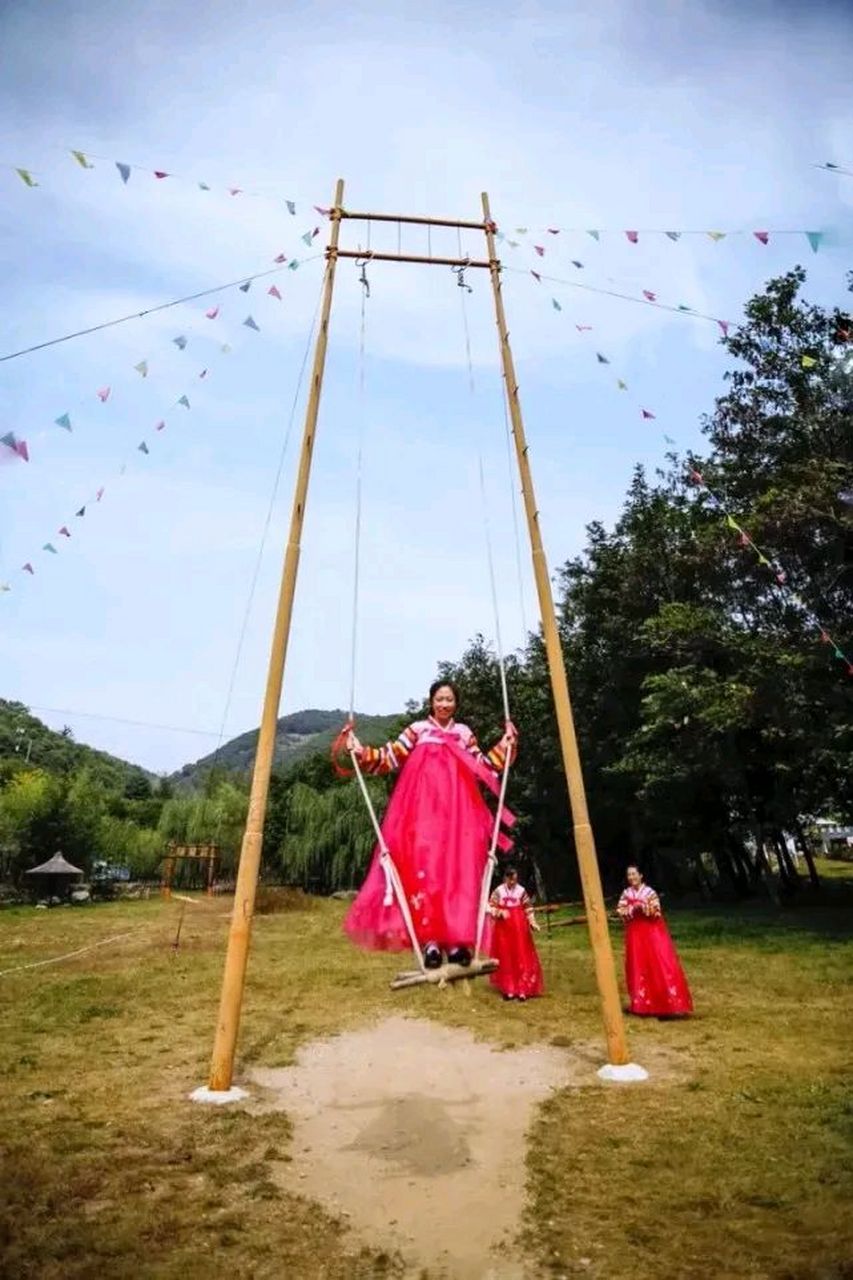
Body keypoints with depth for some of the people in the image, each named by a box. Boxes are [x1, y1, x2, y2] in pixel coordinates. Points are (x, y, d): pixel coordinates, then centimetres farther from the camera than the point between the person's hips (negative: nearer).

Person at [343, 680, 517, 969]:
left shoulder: (464, 733, 18)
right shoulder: (417, 730, 11)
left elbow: (483, 767, 17)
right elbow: (390, 758, 6)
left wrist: (506, 743, 12)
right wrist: (361, 752, -8)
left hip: (457, 810, 2)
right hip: (423, 809, -2)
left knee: (458, 869, -6)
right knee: (424, 866, -12)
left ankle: (457, 941, -3)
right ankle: (429, 941, -11)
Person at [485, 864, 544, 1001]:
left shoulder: (521, 891, -2)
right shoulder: (498, 891, -3)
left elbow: (528, 909, 4)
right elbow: (491, 908, -1)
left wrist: (532, 923, -6)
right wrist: (500, 913, -18)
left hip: (519, 928, 0)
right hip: (503, 929, 0)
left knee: (522, 958, -1)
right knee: (505, 958, 4)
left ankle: (522, 989, 6)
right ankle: (508, 989, 15)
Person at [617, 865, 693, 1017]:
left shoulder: (649, 892, -5)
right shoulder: (626, 894, 4)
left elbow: (656, 911, -8)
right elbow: (620, 911, -1)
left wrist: (644, 906, -24)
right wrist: (633, 908, -17)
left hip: (652, 932, -3)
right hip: (635, 933, 3)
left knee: (661, 964, -7)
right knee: (639, 967, 6)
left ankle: (672, 1003, -3)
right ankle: (642, 1004, 18)